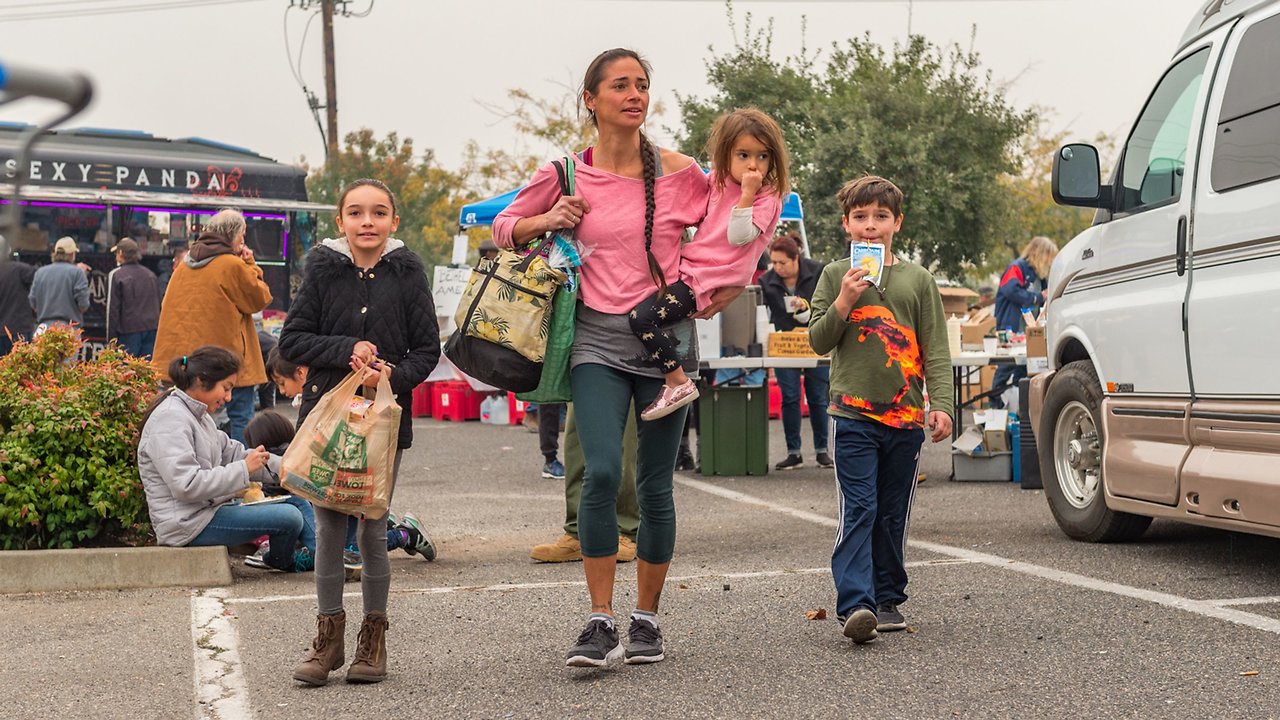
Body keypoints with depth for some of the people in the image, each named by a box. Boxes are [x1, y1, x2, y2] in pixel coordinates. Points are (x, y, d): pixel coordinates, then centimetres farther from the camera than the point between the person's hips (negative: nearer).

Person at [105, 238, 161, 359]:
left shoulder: (115, 275, -5)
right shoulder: (150, 275, 12)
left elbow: (113, 309, -5)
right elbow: (158, 306, 16)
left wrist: (111, 339, -1)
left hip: (129, 331, -5)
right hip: (151, 329, 5)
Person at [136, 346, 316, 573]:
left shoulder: (197, 415, 16)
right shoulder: (170, 420, -18)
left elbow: (230, 452, 16)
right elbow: (186, 485, -27)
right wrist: (244, 469, -22)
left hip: (210, 507, 11)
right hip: (188, 523, -11)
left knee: (297, 501, 10)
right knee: (289, 518, -17)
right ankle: (283, 561, 13)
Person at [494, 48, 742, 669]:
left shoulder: (679, 173, 2)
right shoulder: (566, 176, 1)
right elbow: (504, 227, 14)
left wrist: (733, 283, 2)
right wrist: (547, 221, -5)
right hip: (598, 340, -1)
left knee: (655, 484, 5)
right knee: (602, 473, -17)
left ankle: (646, 619, 20)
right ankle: (600, 622, -7)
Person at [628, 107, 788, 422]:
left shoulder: (767, 198, -9)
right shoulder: (718, 181, 11)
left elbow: (739, 236, -23)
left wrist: (747, 193, -26)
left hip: (709, 279, -9)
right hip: (690, 265, 9)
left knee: (642, 316, -24)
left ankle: (679, 384, -16)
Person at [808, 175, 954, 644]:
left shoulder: (917, 280, 8)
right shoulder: (835, 276, 6)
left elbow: (935, 349, 6)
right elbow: (818, 342, 4)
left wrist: (941, 405, -4)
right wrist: (844, 302, -11)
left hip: (906, 416, 2)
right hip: (853, 415, -2)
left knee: (892, 515, 10)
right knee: (858, 510, -11)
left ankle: (888, 599, 20)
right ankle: (856, 605, -17)